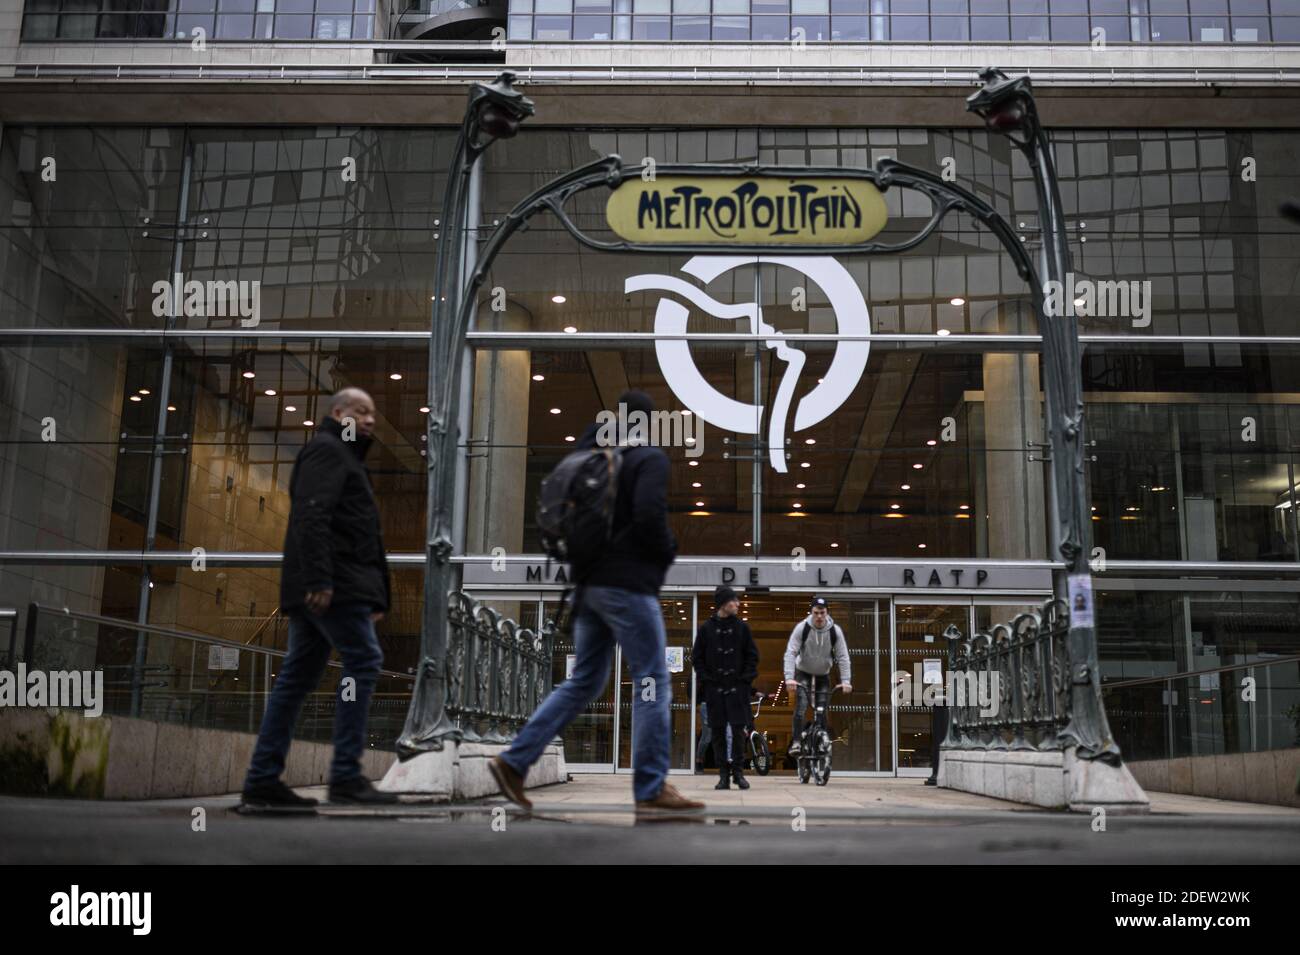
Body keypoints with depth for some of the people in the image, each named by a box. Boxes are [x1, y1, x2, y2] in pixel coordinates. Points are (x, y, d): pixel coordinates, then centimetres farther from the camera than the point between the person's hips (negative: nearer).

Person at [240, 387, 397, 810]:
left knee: (299, 676, 7)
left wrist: (374, 597, 21)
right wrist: (318, 579, -25)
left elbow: (359, 532, 27)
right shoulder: (327, 450, -2)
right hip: (332, 584, -10)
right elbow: (311, 516, -16)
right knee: (364, 660, -12)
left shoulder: (345, 457, 29)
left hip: (320, 587, 10)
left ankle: (262, 780, 7)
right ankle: (346, 775, -13)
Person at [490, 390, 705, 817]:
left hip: (591, 584, 8)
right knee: (653, 682, -2)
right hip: (628, 585, -8)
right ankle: (652, 790, -1)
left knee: (583, 682, 14)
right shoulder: (651, 459, -6)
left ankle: (515, 761, 11)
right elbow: (649, 517, -20)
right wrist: (668, 551, -4)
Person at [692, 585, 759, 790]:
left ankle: (738, 771, 4)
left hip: (737, 687, 0)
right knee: (718, 732, 1)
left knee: (738, 730, -7)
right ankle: (724, 774, 7)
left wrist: (746, 678, -3)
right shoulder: (706, 628, 4)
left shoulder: (742, 627, 6)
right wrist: (705, 679, -3)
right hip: (714, 688, 0)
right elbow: (697, 657, 7)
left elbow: (752, 655, 8)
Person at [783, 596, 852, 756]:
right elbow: (790, 653, -24)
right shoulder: (802, 628, -20)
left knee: (822, 711, -2)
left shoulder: (835, 631, -15)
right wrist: (789, 677, -36)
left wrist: (846, 681, -23)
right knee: (801, 707, -20)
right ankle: (796, 743, -20)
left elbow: (843, 657, -13)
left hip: (823, 675, 2)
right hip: (803, 673, -2)